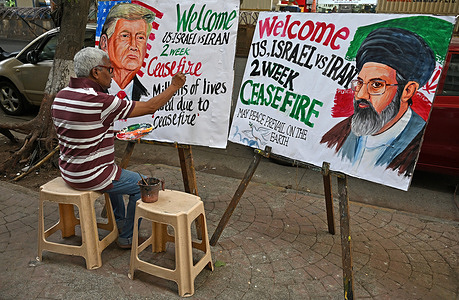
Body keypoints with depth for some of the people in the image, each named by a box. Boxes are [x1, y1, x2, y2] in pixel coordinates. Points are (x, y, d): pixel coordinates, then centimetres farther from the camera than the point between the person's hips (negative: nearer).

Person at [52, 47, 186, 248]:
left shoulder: (60, 96, 2)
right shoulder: (99, 101, -25)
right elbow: (150, 107, -19)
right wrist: (174, 87, -6)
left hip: (68, 172, 9)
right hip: (91, 177, -9)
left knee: (116, 172, 34)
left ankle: (119, 222, 44)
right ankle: (127, 237, 21)